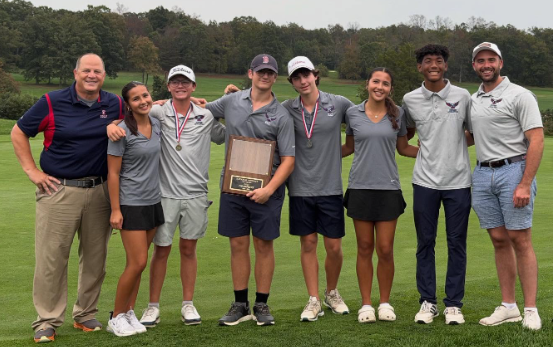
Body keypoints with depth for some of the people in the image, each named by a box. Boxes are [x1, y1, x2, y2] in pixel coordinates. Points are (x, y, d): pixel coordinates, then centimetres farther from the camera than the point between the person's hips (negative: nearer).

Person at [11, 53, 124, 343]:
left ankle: (85, 315, 25)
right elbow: (18, 133, 4)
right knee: (51, 258, -2)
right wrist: (31, 170, -2)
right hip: (59, 190, -3)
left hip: (99, 191, 3)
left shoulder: (115, 105, 4)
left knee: (95, 257, 10)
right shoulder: (53, 102, -3)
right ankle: (47, 321, 9)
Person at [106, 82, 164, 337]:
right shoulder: (122, 132, -12)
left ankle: (129, 313, 20)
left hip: (153, 202, 6)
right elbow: (113, 173, -12)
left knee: (137, 263, 10)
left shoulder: (157, 125, 4)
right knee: (138, 263, -8)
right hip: (131, 204, -6)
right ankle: (116, 317, 8)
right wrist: (115, 210, -14)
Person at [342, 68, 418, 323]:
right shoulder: (353, 113, 4)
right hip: (360, 187, 0)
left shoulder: (398, 114, 4)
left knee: (385, 250, -1)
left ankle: (385, 303, 16)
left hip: (388, 188, 0)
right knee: (364, 248, 5)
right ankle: (366, 304, 16)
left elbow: (403, 148, 15)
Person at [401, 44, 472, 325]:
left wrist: (455, 144, -2)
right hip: (425, 181, 1)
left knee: (457, 244, 5)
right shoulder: (410, 100, 2)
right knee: (425, 243, 7)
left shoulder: (462, 97, -1)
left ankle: (453, 304, 14)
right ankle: (427, 302, 17)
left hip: (458, 181, -1)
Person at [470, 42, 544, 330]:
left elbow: (536, 141, -12)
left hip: (514, 170, -6)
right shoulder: (473, 100, 15)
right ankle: (508, 306, 14)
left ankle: (530, 310, 1)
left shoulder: (519, 95, -5)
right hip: (482, 174, 6)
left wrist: (525, 184, -19)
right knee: (499, 241, 8)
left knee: (520, 240, -5)